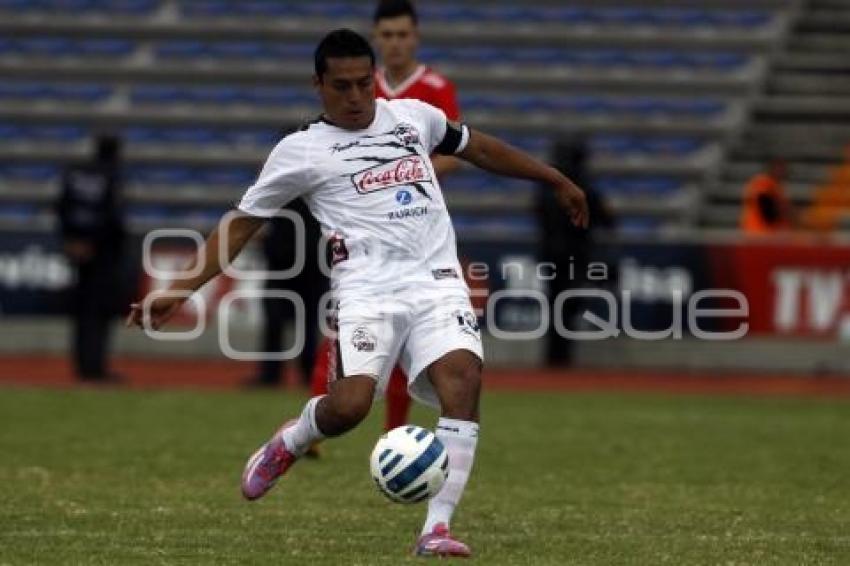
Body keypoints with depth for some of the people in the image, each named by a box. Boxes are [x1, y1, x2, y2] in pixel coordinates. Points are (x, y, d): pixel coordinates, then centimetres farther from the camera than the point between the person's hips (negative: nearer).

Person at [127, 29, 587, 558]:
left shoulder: (413, 115, 18)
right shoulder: (301, 150, 7)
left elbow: (480, 148, 33)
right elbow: (242, 222, 10)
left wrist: (558, 181, 37)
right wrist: (182, 290, 2)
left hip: (437, 282, 3)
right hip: (367, 290, -3)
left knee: (463, 379, -25)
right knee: (349, 405, -24)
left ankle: (437, 528, -24)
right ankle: (289, 442, 15)